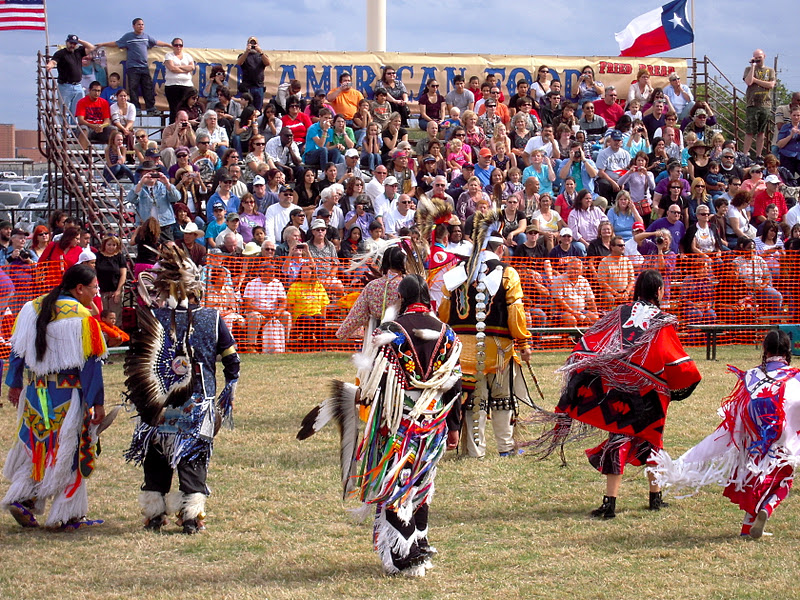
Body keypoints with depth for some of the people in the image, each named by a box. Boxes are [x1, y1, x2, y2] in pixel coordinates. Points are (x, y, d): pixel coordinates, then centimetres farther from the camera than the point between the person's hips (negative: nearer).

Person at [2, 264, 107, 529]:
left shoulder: (32, 309, 5)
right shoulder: (82, 318, -13)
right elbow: (91, 363, -13)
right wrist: (97, 403, -9)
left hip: (35, 394, 5)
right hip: (68, 396, -5)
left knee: (36, 447, 17)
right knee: (69, 452, 4)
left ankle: (22, 498, 4)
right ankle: (66, 515, 8)